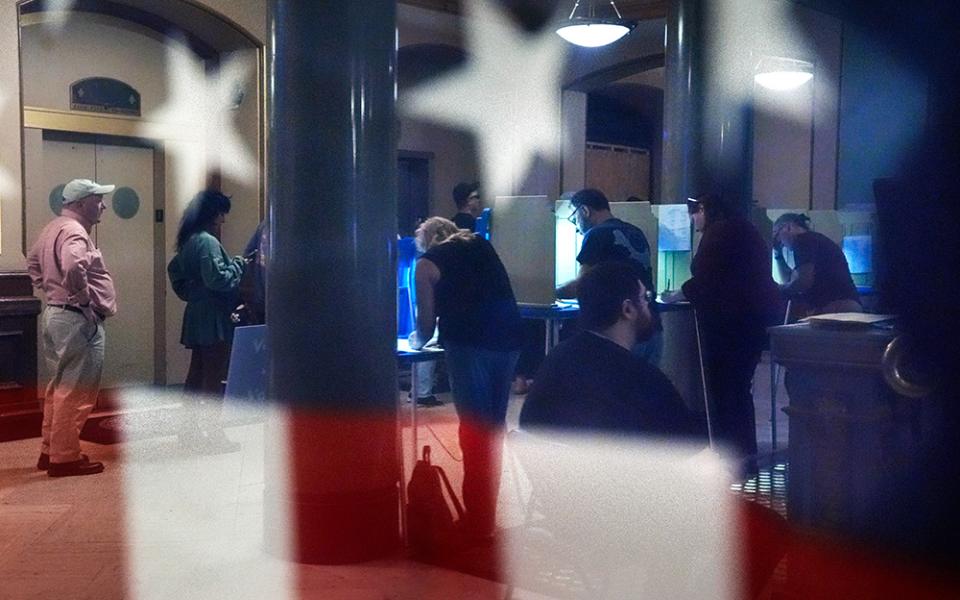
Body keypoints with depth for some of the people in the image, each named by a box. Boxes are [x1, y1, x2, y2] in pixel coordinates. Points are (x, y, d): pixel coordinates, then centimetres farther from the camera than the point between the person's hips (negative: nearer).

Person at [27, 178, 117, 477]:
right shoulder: (74, 232, -18)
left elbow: (33, 262, 28)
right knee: (75, 391, -3)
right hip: (78, 319, -11)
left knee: (60, 386, 18)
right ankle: (65, 457, 4)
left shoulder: (53, 228, 14)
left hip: (57, 314, 11)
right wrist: (84, 299, -23)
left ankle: (50, 450, 27)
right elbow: (73, 268, -37)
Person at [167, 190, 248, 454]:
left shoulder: (189, 241, 13)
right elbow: (218, 278, -23)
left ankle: (193, 429, 22)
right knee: (214, 378, -4)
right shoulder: (207, 241, -17)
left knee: (197, 373, 14)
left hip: (197, 315, 10)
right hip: (213, 318, -10)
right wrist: (238, 264, -9)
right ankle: (212, 435, 0)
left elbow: (174, 269, 22)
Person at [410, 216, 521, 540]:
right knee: (494, 425, 16)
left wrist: (418, 340, 30)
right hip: (508, 335, 6)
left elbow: (427, 322, 8)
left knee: (473, 428, 2)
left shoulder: (427, 264, 8)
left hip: (471, 343, -5)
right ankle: (489, 510, 27)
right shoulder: (481, 244, 23)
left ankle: (478, 523, 8)